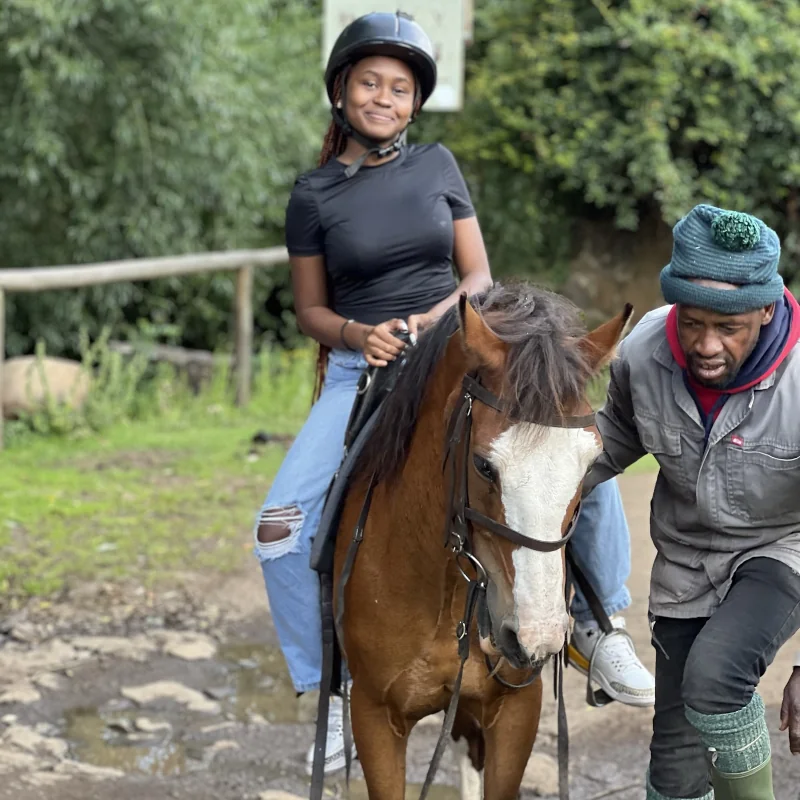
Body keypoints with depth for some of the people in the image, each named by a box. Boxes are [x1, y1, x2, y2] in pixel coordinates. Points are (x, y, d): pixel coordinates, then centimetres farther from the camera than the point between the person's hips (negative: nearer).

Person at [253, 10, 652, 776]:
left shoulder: (438, 166, 3)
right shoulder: (314, 195, -1)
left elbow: (479, 277, 4)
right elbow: (311, 311, 5)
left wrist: (433, 318, -16)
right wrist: (361, 334, -17)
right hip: (360, 373, -1)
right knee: (280, 527, -20)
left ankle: (600, 626, 4)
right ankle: (332, 688, -1)